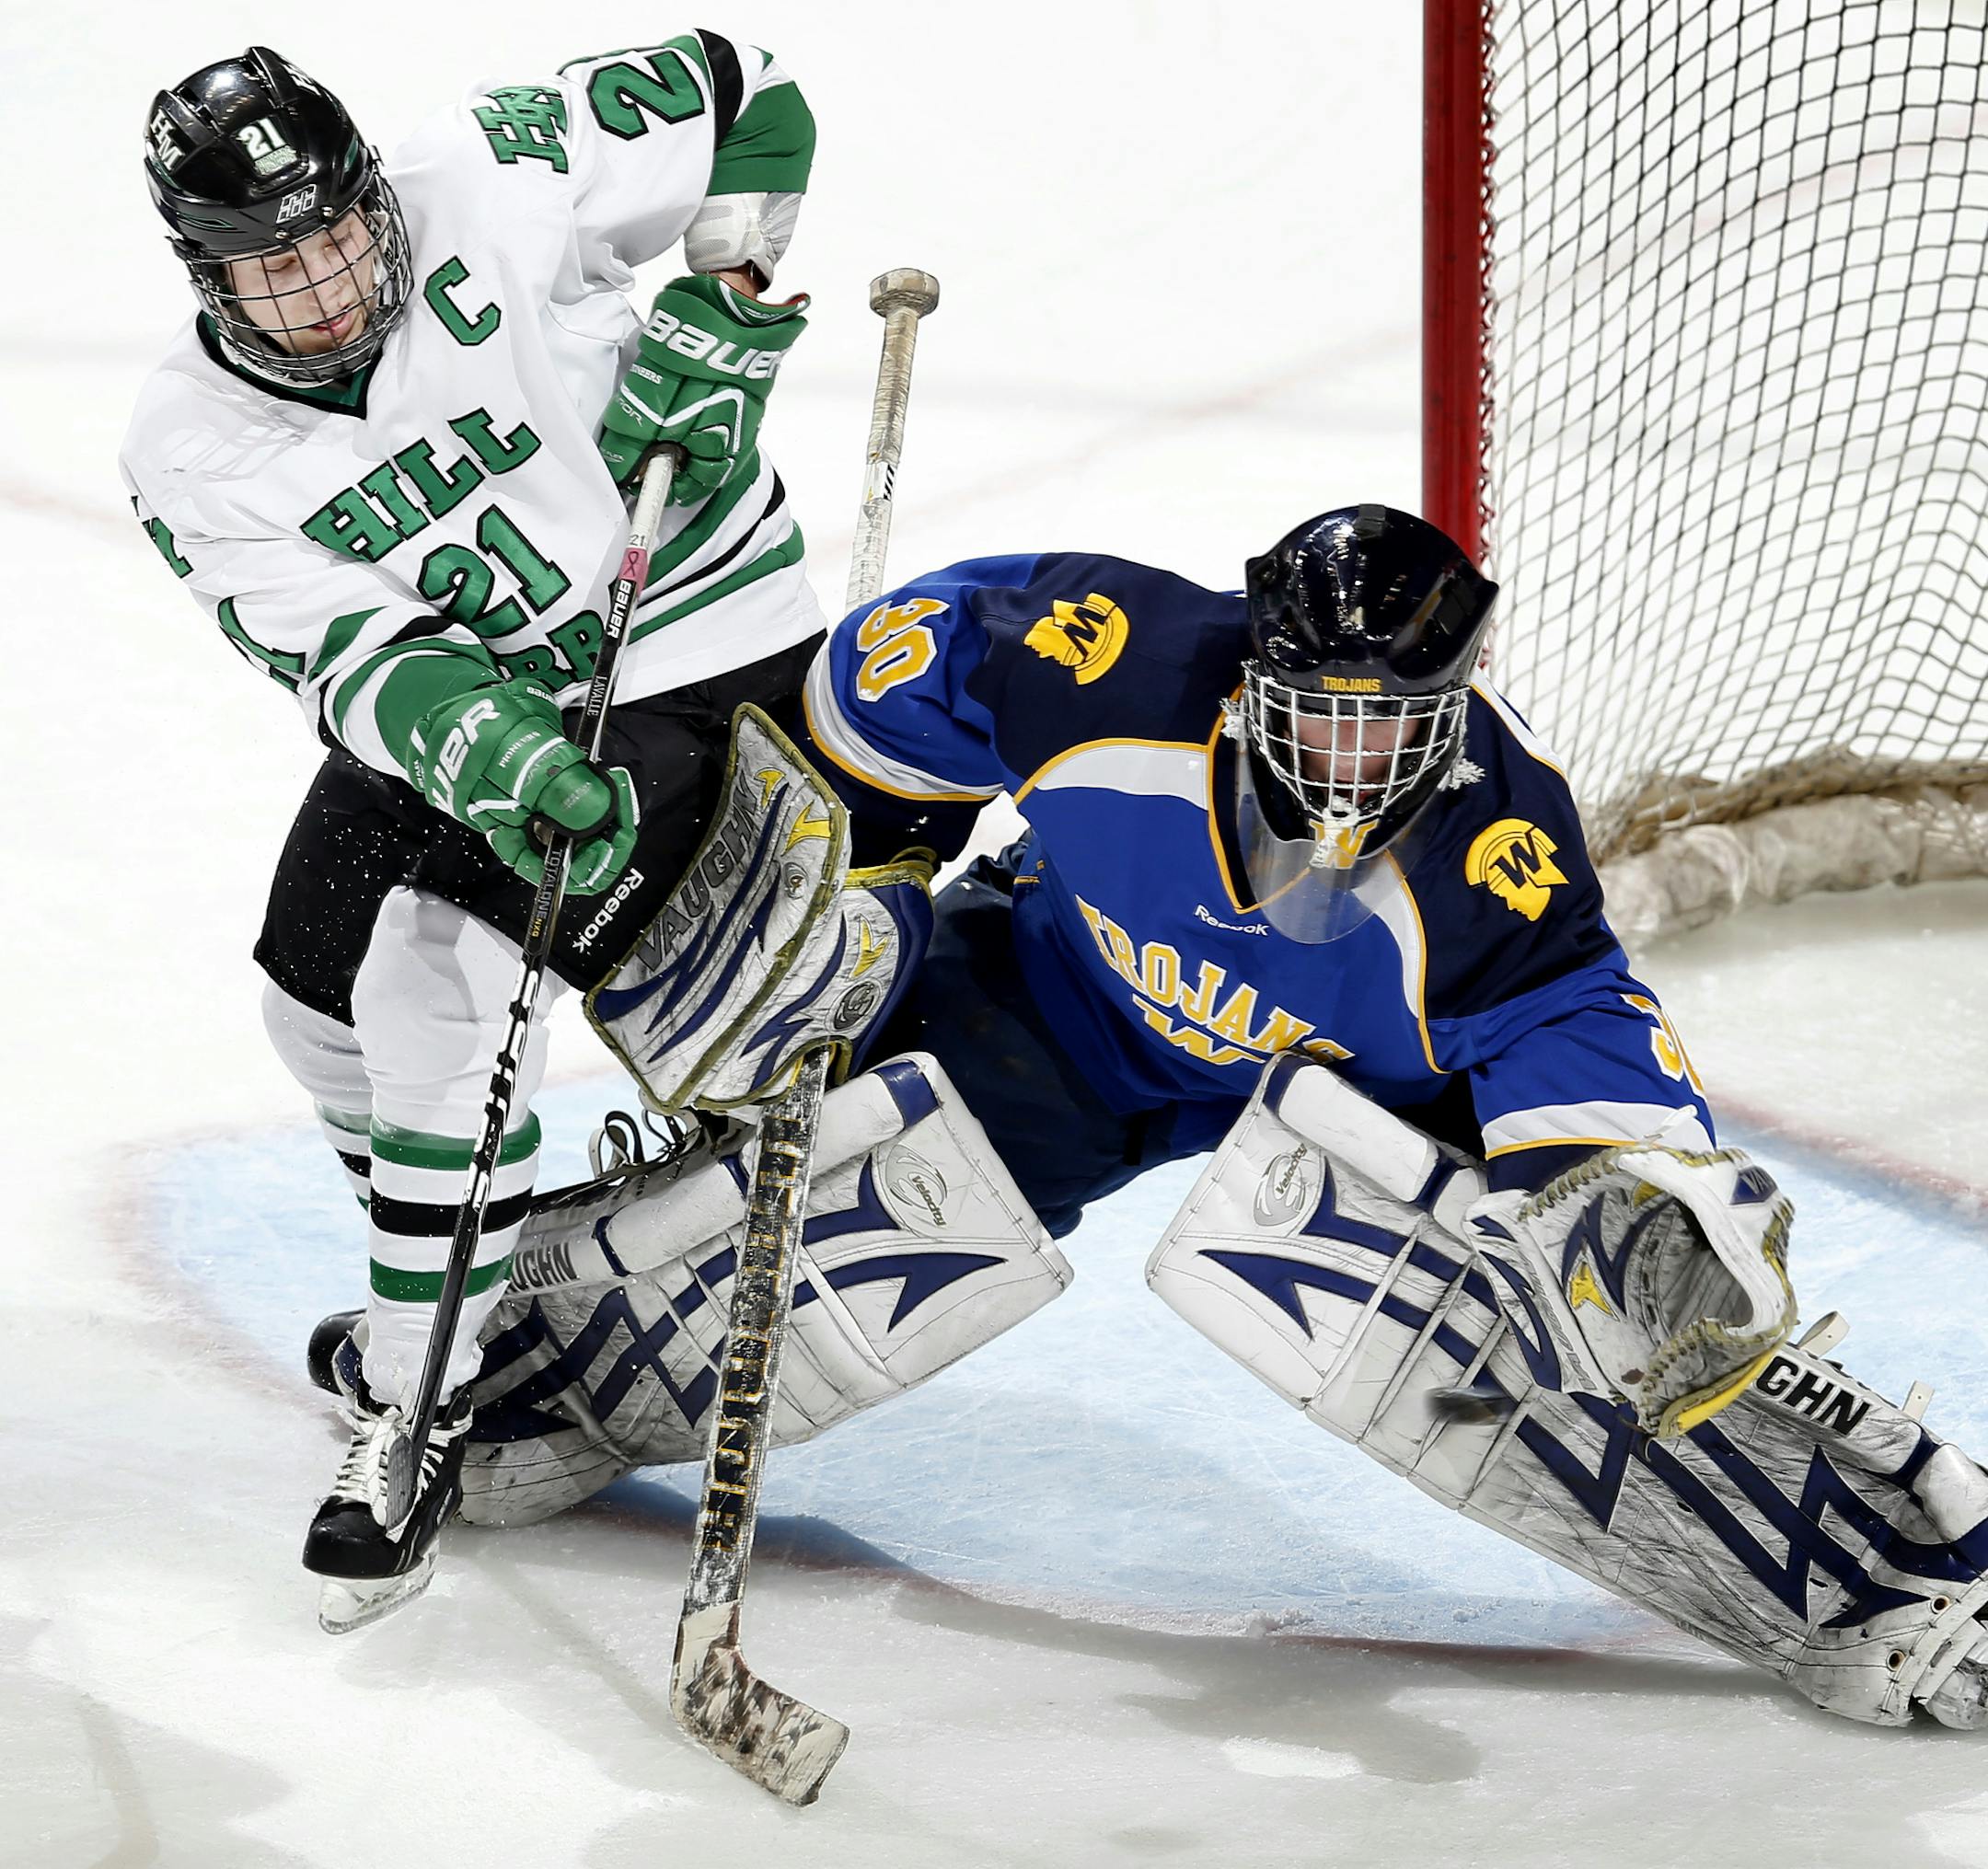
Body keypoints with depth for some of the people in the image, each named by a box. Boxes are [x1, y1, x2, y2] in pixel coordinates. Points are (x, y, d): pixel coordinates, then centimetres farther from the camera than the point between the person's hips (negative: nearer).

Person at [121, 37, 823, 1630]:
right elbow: (350, 660, -25)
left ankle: (420, 1413, -12)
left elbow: (742, 98, -10)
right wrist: (498, 760, -42)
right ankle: (446, 1279, 42)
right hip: (454, 693, 6)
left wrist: (717, 307, -17)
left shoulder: (488, 190, -23)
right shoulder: (196, 455, -15)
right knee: (319, 992, 13)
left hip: (686, 649, -6)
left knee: (441, 993, -20)